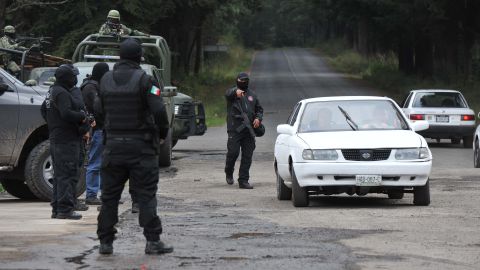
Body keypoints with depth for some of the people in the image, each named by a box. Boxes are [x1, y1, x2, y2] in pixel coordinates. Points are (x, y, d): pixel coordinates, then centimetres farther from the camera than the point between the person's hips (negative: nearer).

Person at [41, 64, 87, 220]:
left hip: (55, 139, 10)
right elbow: (66, 113, -28)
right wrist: (82, 116, -14)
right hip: (66, 141, -10)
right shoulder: (62, 93, -17)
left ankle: (56, 209, 19)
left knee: (60, 175, 16)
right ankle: (65, 209, -11)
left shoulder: (52, 91, 15)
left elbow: (43, 110, 28)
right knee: (68, 175, -9)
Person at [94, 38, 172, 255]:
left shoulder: (106, 80, 5)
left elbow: (98, 110, 11)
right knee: (146, 196, -1)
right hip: (141, 147, -4)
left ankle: (105, 242, 10)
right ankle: (153, 241, -4)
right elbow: (159, 111, -16)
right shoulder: (144, 80, -10)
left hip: (113, 145, 4)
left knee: (109, 196, 9)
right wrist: (163, 133, 0)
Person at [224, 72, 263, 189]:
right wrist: (236, 92, -48)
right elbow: (228, 94, -24)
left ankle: (243, 181, 6)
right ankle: (229, 172, 18)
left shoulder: (252, 94, 19)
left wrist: (258, 118, 3)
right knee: (233, 152, -11)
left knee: (247, 156, 1)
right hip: (235, 129, -4)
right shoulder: (232, 92, 2)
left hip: (249, 130, 4)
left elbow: (259, 109, 26)